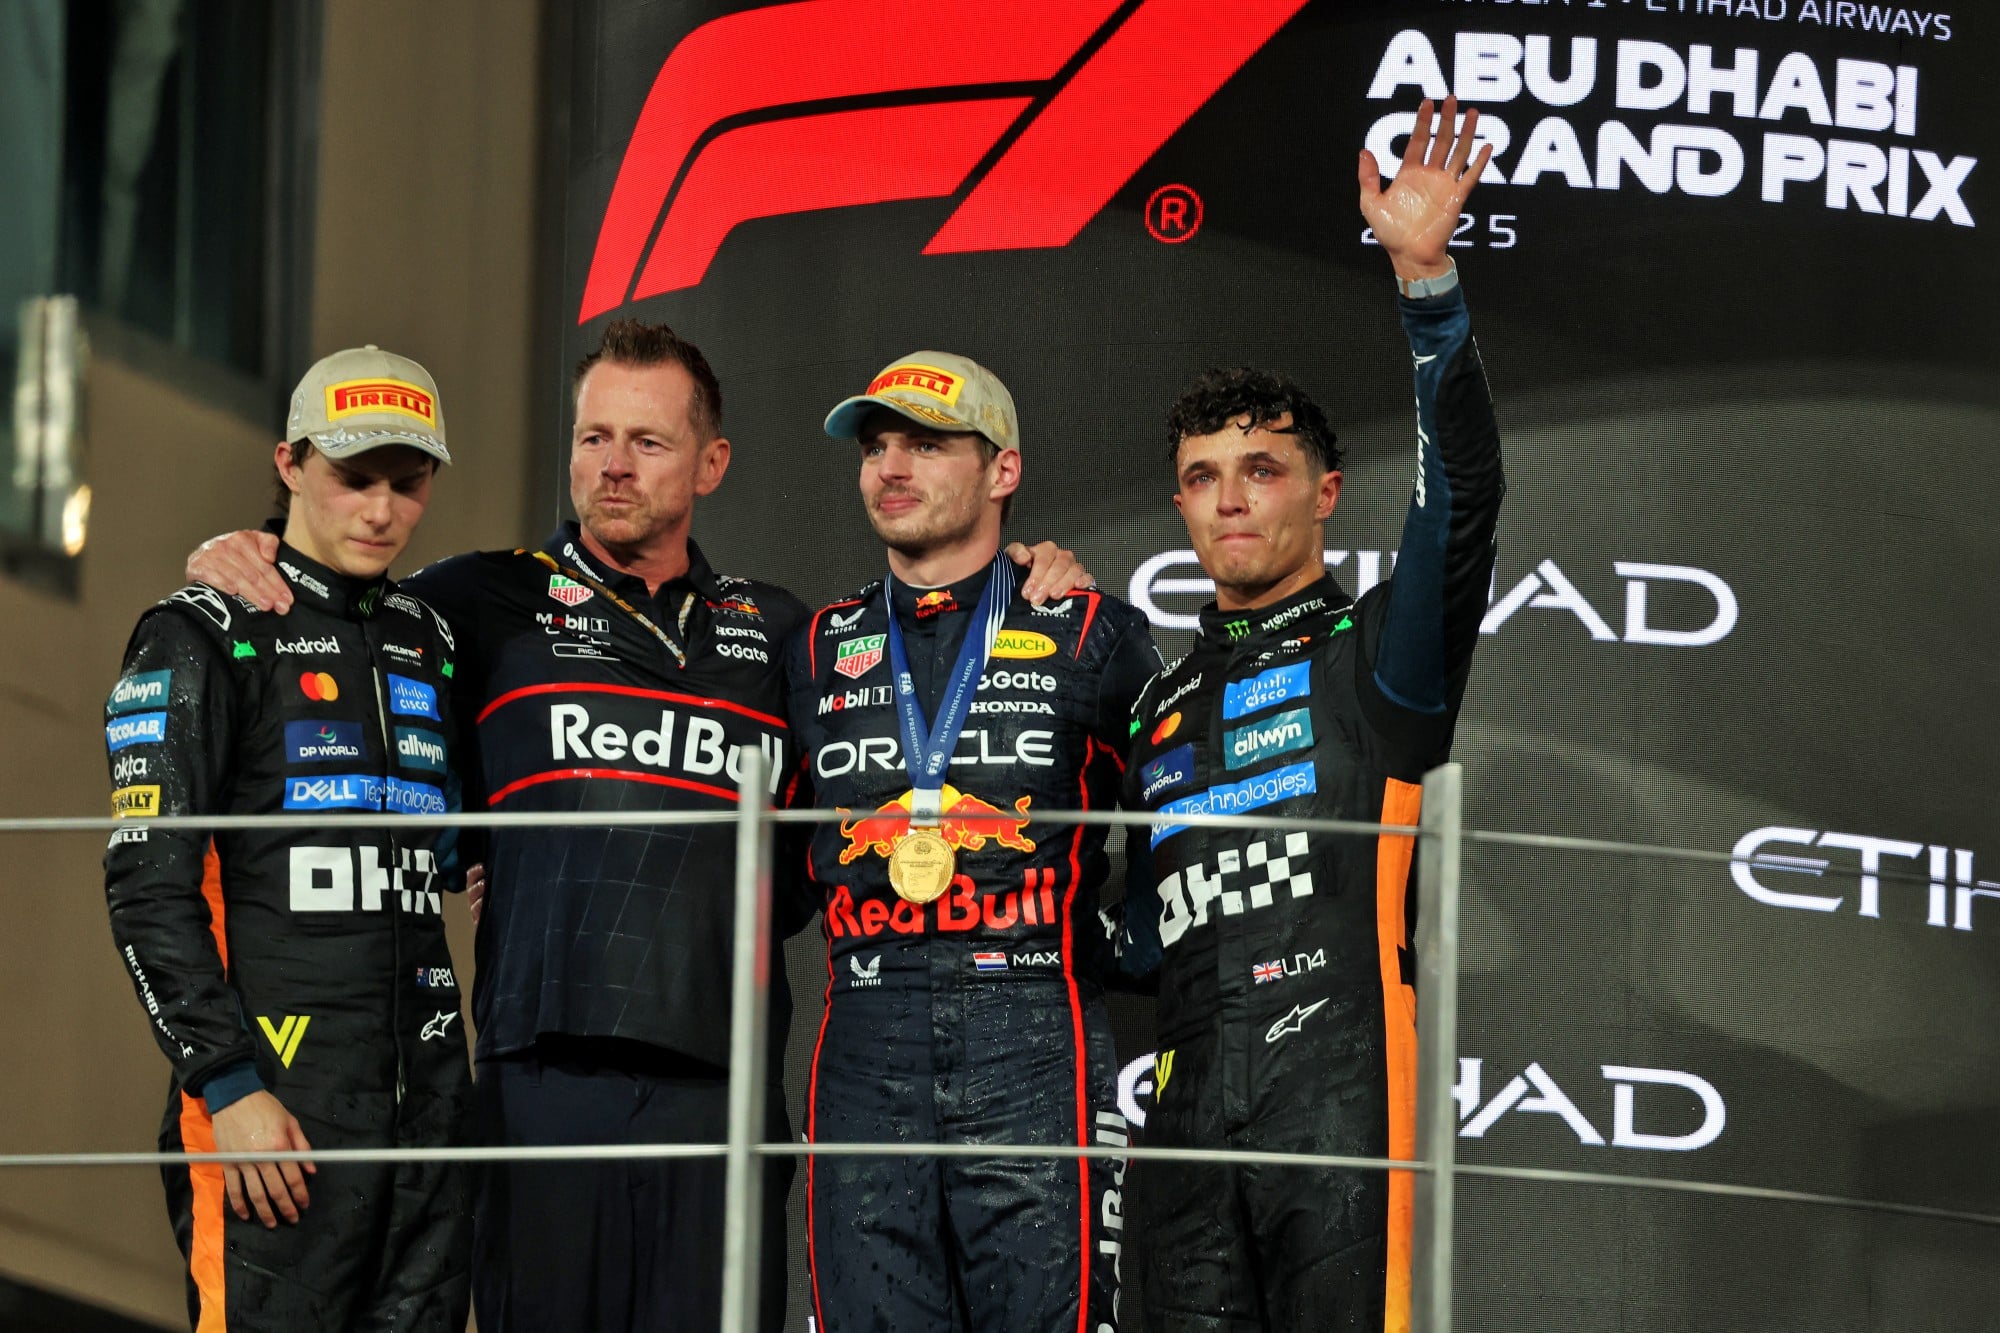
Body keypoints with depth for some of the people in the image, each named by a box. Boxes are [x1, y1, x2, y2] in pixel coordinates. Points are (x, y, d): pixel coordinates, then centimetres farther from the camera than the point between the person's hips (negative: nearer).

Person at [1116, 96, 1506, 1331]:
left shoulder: (1375, 647, 9)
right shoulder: (1164, 706, 26)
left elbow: (1462, 491, -9)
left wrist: (1426, 278, -19)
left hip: (1339, 1076, -6)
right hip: (1192, 1086, 6)